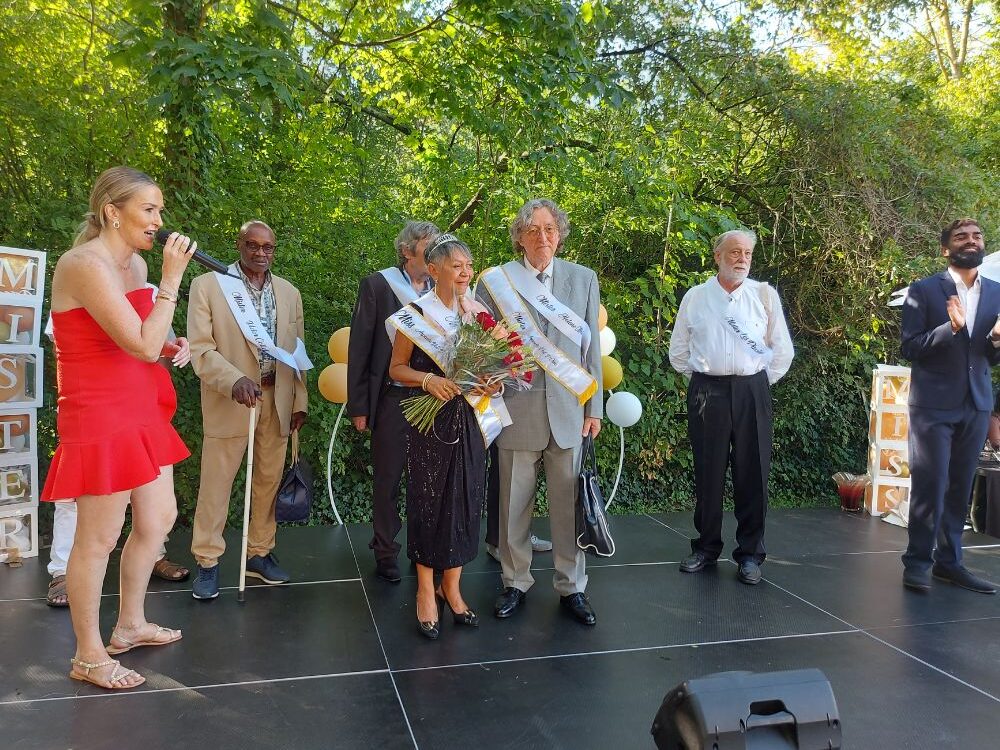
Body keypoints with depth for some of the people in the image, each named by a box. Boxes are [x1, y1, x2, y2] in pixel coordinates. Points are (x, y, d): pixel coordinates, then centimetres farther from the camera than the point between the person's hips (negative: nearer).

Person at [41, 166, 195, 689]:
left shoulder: (134, 264, 9)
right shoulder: (85, 264, -19)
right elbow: (143, 345, -24)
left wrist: (167, 344, 5)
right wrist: (171, 279, -18)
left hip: (139, 414, 9)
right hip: (99, 420, -9)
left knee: (159, 518, 16)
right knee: (98, 540, 2)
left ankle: (130, 625, 35)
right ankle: (89, 656, 20)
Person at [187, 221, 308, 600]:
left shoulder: (289, 293, 10)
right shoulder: (208, 285, -4)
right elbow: (201, 349, -10)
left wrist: (299, 401, 11)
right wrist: (235, 380, -24)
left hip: (276, 400, 4)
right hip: (229, 400, -4)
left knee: (269, 480, 11)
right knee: (216, 483, 2)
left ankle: (259, 553, 25)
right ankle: (207, 562, 15)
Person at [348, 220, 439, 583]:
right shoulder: (377, 285, -4)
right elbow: (359, 349, -3)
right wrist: (358, 406, -5)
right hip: (392, 399, -2)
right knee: (387, 479, 10)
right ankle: (385, 552, 25)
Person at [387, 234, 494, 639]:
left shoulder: (479, 312, 7)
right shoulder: (415, 314, -5)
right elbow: (397, 368, -2)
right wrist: (428, 379, -21)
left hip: (469, 420, 4)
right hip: (429, 420, -4)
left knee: (465, 500, 8)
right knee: (428, 500, 3)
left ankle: (452, 587, 22)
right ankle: (426, 590, 17)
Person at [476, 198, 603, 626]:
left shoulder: (583, 279, 8)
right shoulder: (496, 281, 1)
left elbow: (591, 346, 8)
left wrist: (594, 407, 6)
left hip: (568, 409, 1)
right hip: (516, 409, -1)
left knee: (569, 503, 6)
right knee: (514, 503, 7)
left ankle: (572, 587, 20)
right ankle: (515, 583, 24)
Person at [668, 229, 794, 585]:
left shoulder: (765, 295, 5)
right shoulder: (695, 297, 6)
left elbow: (783, 349, 9)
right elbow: (678, 351, 13)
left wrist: (763, 381, 6)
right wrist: (699, 378, 8)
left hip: (752, 391, 0)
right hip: (707, 392, 0)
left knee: (752, 473, 3)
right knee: (708, 472, 7)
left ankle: (750, 554, 14)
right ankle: (706, 548, 21)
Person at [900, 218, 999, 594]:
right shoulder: (924, 290, -3)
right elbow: (909, 347, -8)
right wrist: (951, 327, -22)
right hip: (933, 404, -5)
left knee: (960, 487, 10)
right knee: (930, 485, -5)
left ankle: (948, 561, 20)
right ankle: (918, 561, 6)